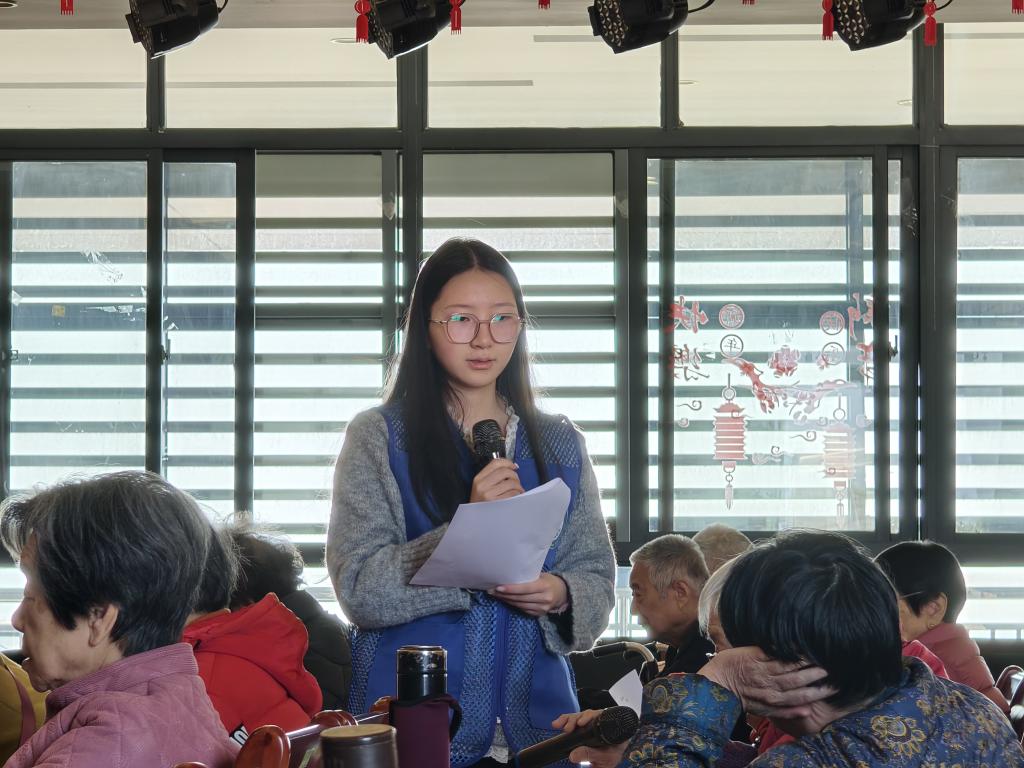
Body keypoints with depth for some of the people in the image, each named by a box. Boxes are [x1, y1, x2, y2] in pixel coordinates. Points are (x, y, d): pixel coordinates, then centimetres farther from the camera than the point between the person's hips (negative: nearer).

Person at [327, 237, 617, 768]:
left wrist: (561, 595, -13)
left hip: (535, 714, 3)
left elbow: (598, 576, 9)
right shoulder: (377, 438, -4)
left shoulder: (559, 444, 8)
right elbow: (360, 591, -13)